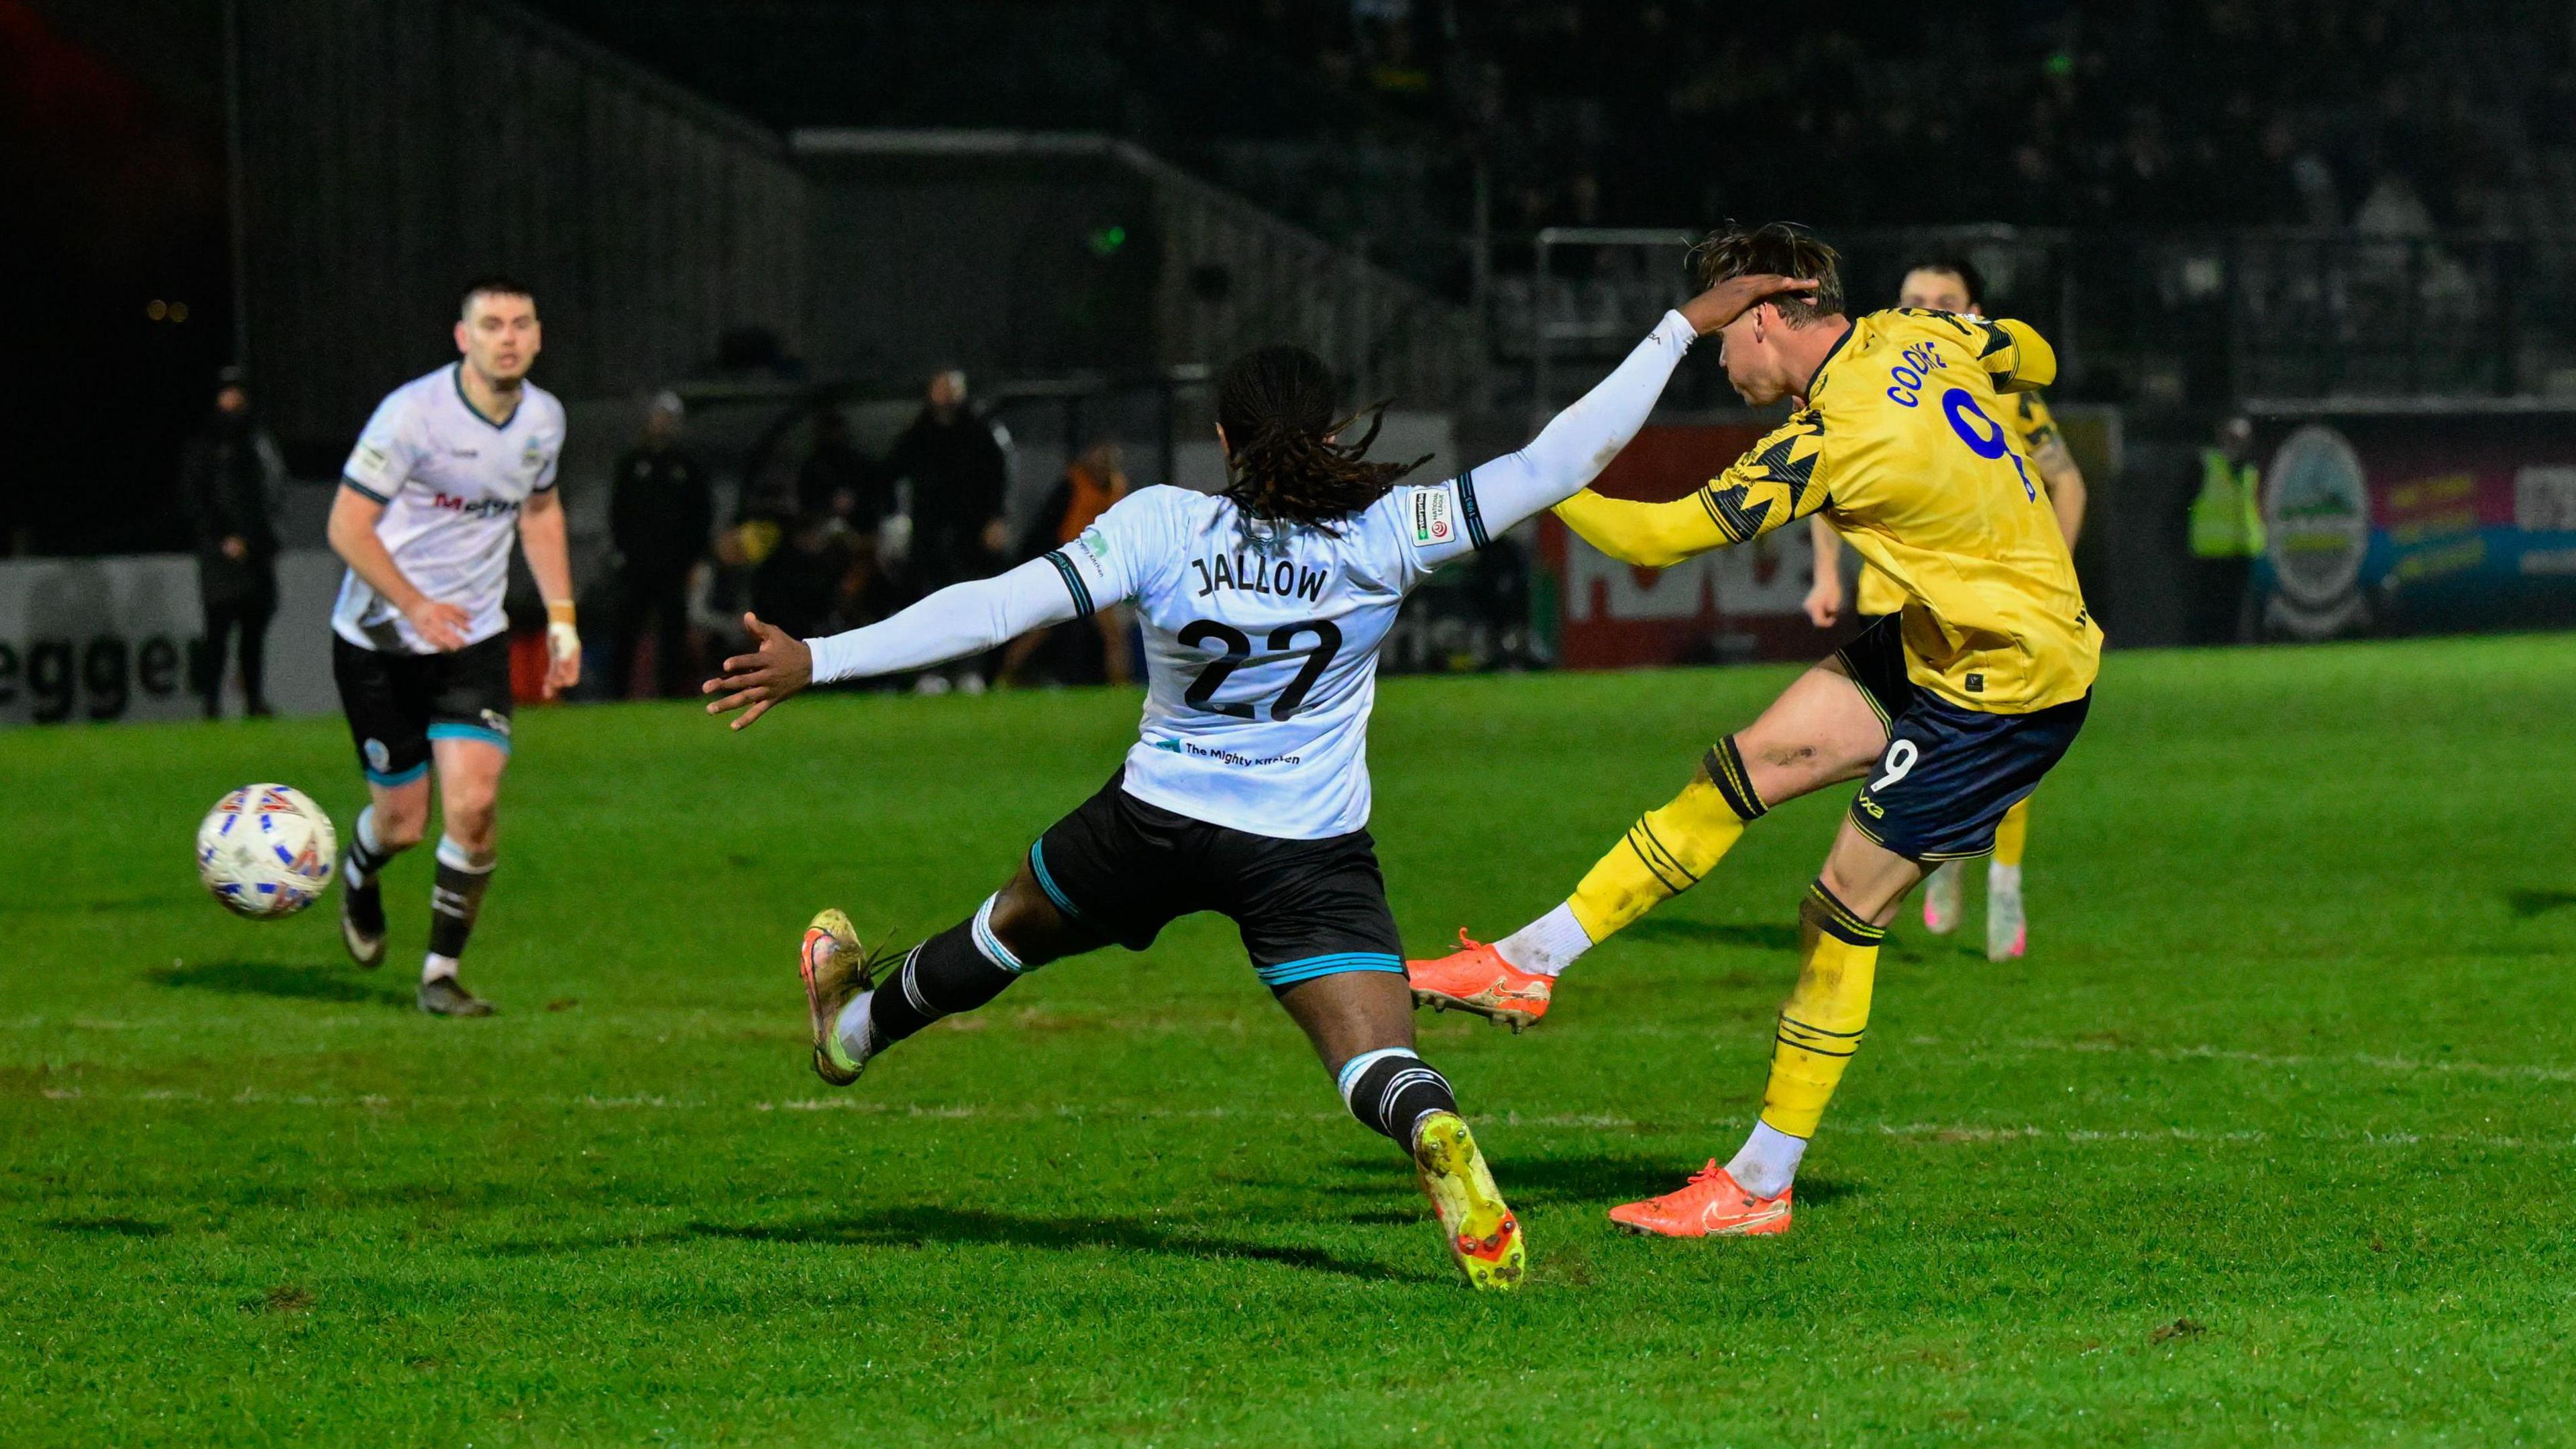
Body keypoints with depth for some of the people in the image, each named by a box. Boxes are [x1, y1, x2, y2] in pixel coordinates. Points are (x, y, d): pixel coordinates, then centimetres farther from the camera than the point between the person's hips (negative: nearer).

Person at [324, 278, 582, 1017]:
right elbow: (347, 525, -17)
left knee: (474, 804, -14)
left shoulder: (544, 418, 1)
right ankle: (358, 878, 42)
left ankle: (441, 975, 1)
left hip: (475, 638, 4)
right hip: (379, 643, -4)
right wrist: (416, 604, -28)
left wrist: (562, 616, 13)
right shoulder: (413, 413, -18)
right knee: (402, 821, 4)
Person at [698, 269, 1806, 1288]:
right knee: (1381, 1064, -8)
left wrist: (817, 661, -17)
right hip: (1312, 858, -1)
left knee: (1010, 928, 28)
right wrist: (1683, 327, -10)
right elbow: (1559, 463, -16)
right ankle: (1437, 1137, -44)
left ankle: (857, 1025, 53)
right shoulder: (1387, 534, -14)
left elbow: (1000, 606, -19)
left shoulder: (1162, 527, -15)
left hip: (1158, 826, 1)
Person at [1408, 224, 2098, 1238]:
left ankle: (1760, 1188, 1)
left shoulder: (1832, 439, -25)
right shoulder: (1913, 337, -2)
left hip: (2011, 682, -9)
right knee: (1750, 765, 4)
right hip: (1940, 640, 9)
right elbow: (2035, 359, 18)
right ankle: (1530, 963, 6)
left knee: (1847, 909, -5)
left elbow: (1657, 541, -20)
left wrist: (1550, 486, -6)